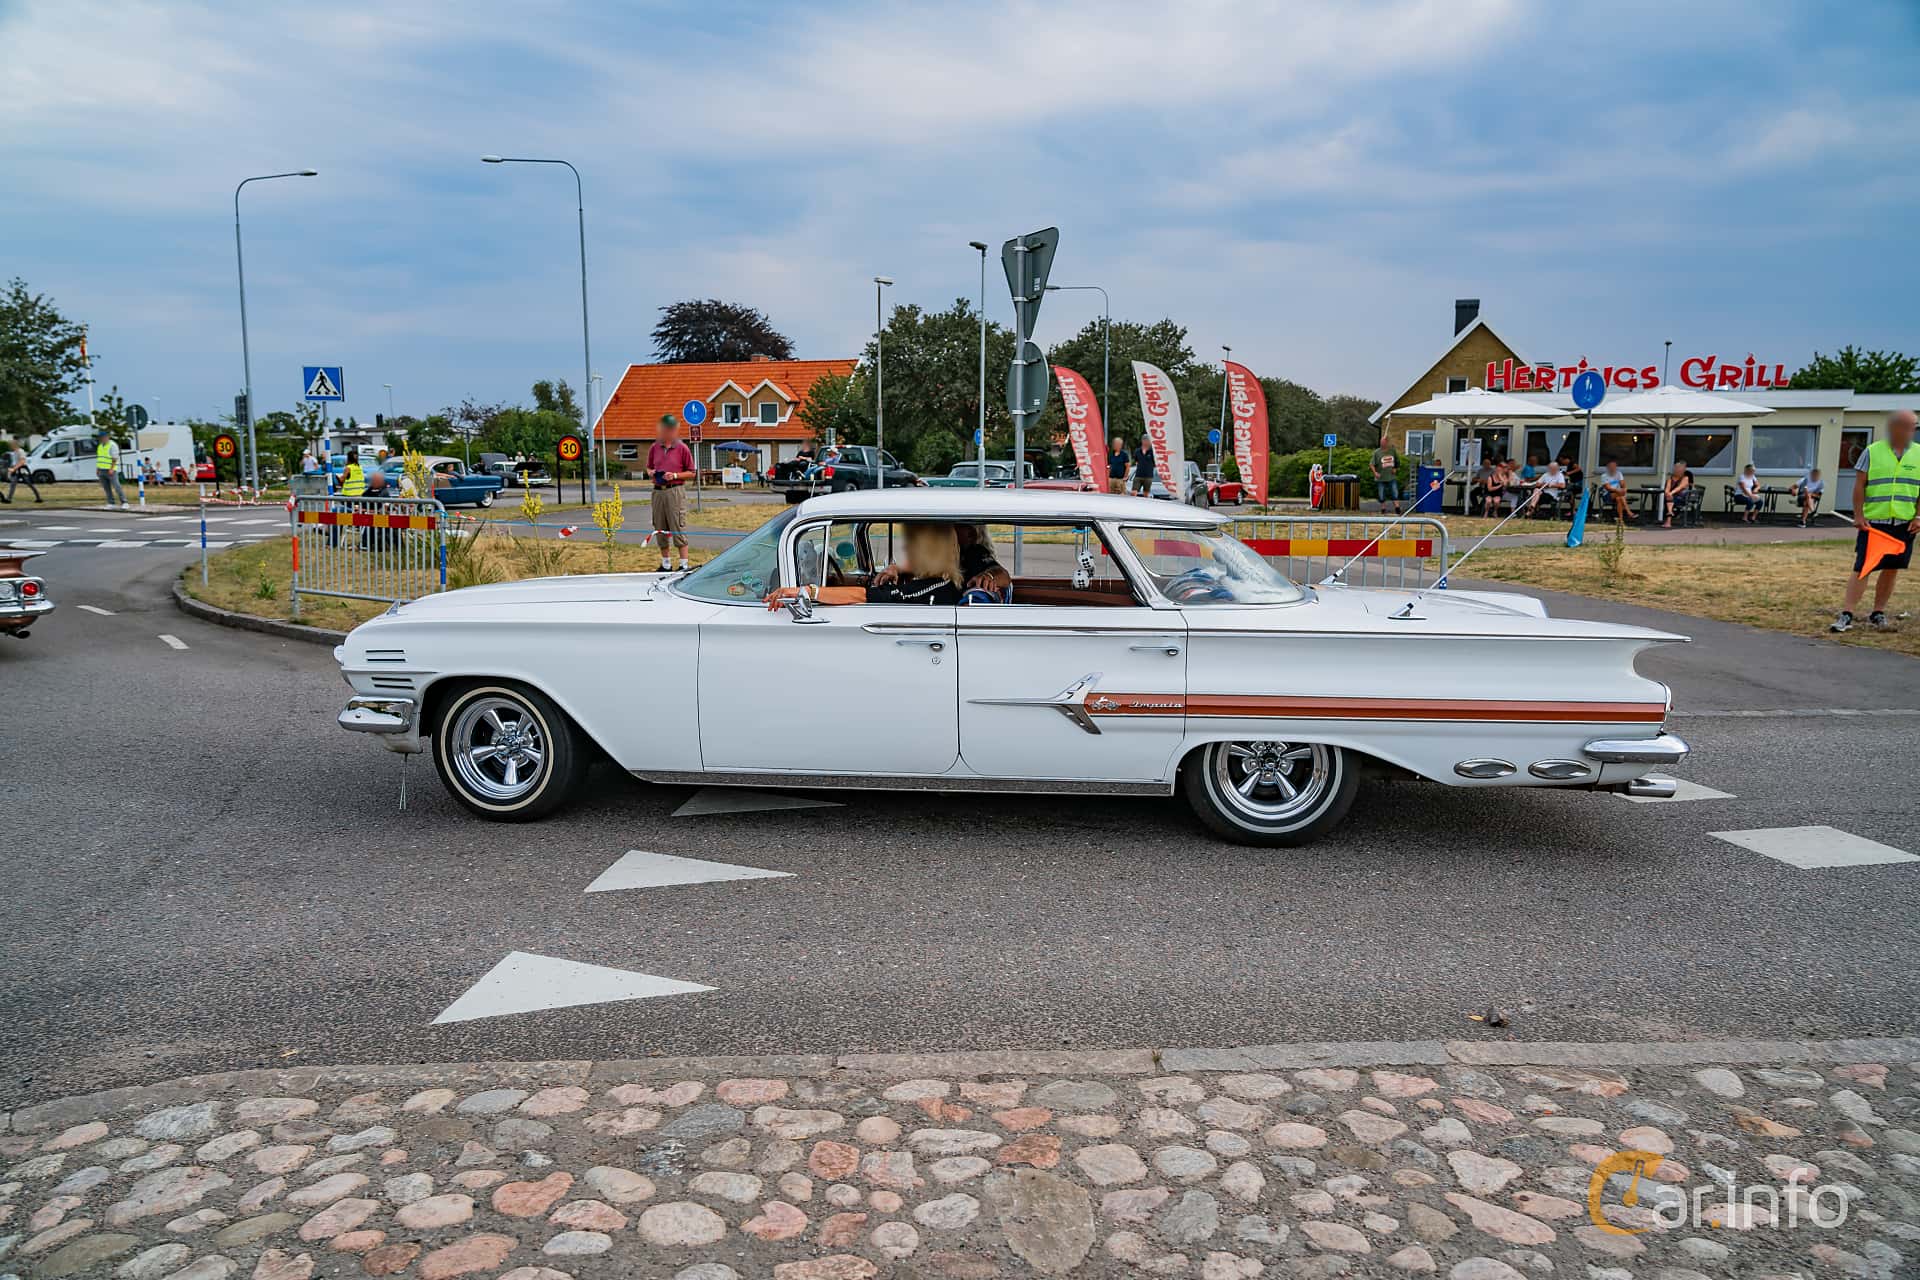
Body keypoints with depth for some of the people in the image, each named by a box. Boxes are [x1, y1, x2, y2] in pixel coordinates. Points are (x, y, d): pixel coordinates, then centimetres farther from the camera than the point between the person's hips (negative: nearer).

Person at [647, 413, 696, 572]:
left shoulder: (682, 448, -2)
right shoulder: (654, 448, 10)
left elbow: (691, 473, 1)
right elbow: (649, 468, 22)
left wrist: (675, 475, -12)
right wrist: (652, 473, 0)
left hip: (675, 491, -5)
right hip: (658, 491, 5)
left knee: (678, 527, -7)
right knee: (660, 529, 8)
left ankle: (684, 564, -3)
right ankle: (666, 563, 20)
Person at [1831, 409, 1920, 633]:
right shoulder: (1873, 452, 0)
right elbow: (1859, 486, 0)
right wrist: (1858, 515, -6)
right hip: (1873, 522, -3)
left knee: (1892, 569, 7)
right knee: (1862, 568, -6)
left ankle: (1878, 614, 18)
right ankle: (1847, 615, -6)